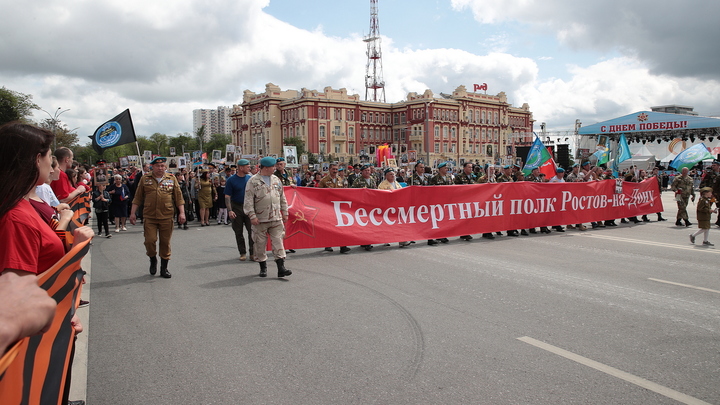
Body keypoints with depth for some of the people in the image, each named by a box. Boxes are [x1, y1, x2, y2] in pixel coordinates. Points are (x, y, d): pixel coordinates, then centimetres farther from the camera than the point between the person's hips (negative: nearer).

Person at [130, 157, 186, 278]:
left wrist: (182, 212, -2)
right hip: (149, 217, 0)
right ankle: (153, 260, 25)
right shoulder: (145, 179, 6)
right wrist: (133, 213, 4)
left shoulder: (171, 178, 6)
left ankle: (164, 268, 18)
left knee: (165, 243, 5)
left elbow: (178, 197, 5)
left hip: (166, 217, 0)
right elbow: (138, 197, 8)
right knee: (150, 241, -6)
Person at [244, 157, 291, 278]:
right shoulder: (253, 181, -5)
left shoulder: (276, 180, 11)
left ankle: (281, 268, -1)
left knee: (278, 242, -1)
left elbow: (282, 198, 17)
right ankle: (263, 267, 20)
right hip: (260, 219, -3)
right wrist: (252, 216, -13)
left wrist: (285, 212, 14)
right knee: (260, 244, 6)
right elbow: (248, 201, -7)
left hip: (276, 218, 4)